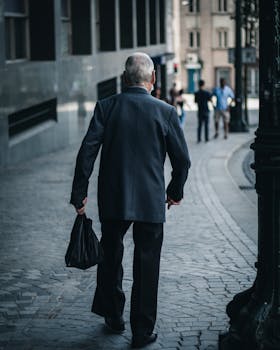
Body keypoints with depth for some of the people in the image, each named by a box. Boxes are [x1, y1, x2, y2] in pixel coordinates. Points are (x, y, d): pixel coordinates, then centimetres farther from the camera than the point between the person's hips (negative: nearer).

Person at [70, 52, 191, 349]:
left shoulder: (106, 107, -4)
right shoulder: (165, 111, -5)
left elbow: (87, 152, -8)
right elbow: (182, 159, -1)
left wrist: (79, 194, -1)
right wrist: (175, 191, 15)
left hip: (112, 201, 2)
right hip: (151, 202, -1)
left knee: (110, 257, 21)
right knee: (147, 265, 7)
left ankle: (113, 315, 34)